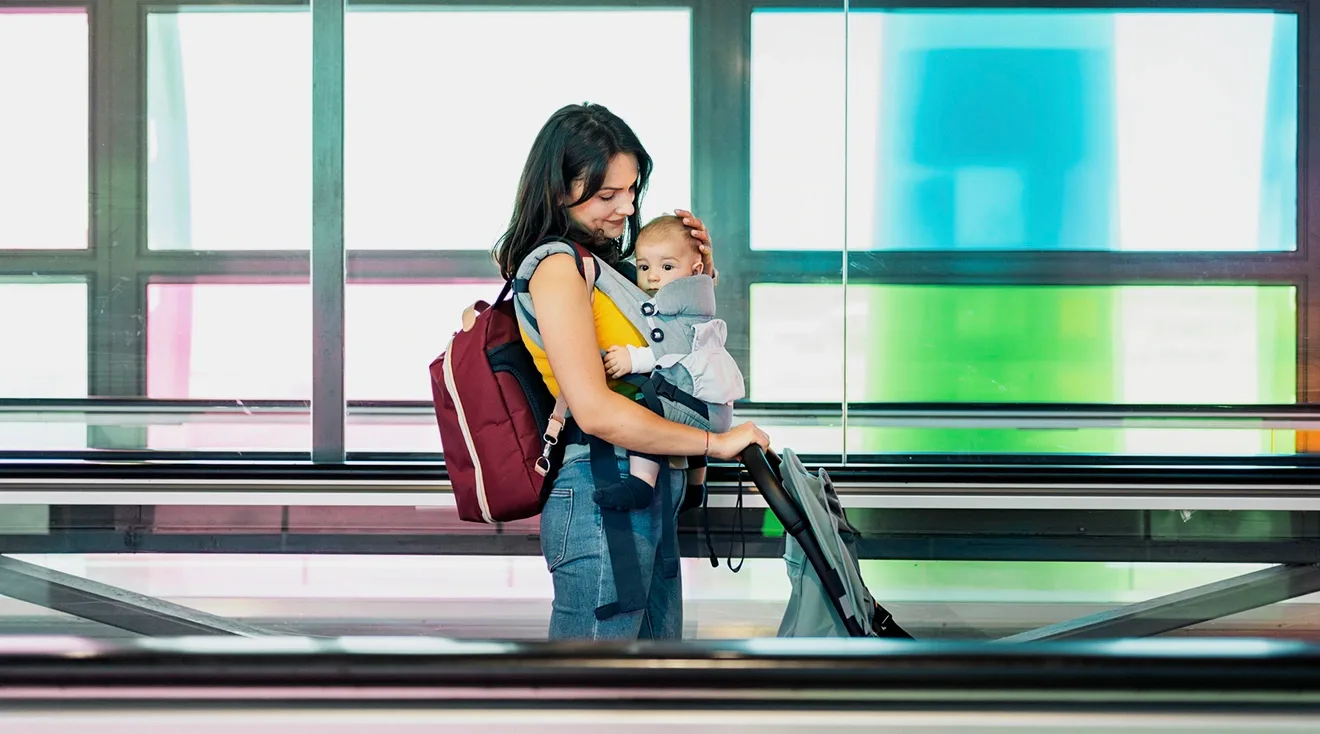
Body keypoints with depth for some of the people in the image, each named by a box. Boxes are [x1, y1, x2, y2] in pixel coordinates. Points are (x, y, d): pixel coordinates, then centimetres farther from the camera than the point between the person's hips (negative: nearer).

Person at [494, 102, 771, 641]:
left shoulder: (605, 257, 16)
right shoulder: (556, 267, -13)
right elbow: (595, 409, -23)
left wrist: (700, 266, 13)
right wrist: (714, 443, -18)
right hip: (600, 497, -10)